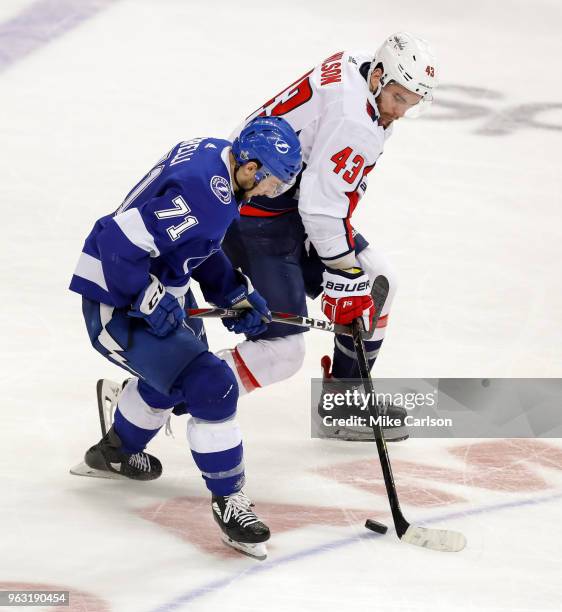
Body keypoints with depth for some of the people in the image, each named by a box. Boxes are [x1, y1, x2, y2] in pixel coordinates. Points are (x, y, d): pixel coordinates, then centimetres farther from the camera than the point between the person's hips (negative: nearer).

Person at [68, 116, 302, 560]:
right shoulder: (204, 193, -29)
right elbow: (122, 241, -32)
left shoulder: (214, 156, 2)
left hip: (158, 288, 11)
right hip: (118, 304, -11)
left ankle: (113, 454, 54)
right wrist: (153, 306, -23)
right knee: (210, 386, -17)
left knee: (173, 367, 33)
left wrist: (237, 294, 12)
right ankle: (228, 498, -4)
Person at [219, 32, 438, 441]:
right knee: (282, 353, -14)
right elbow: (320, 204, -26)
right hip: (257, 219, -11)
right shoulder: (354, 121, -26)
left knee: (378, 283, 17)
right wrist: (345, 276, -17)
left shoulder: (356, 67, 5)